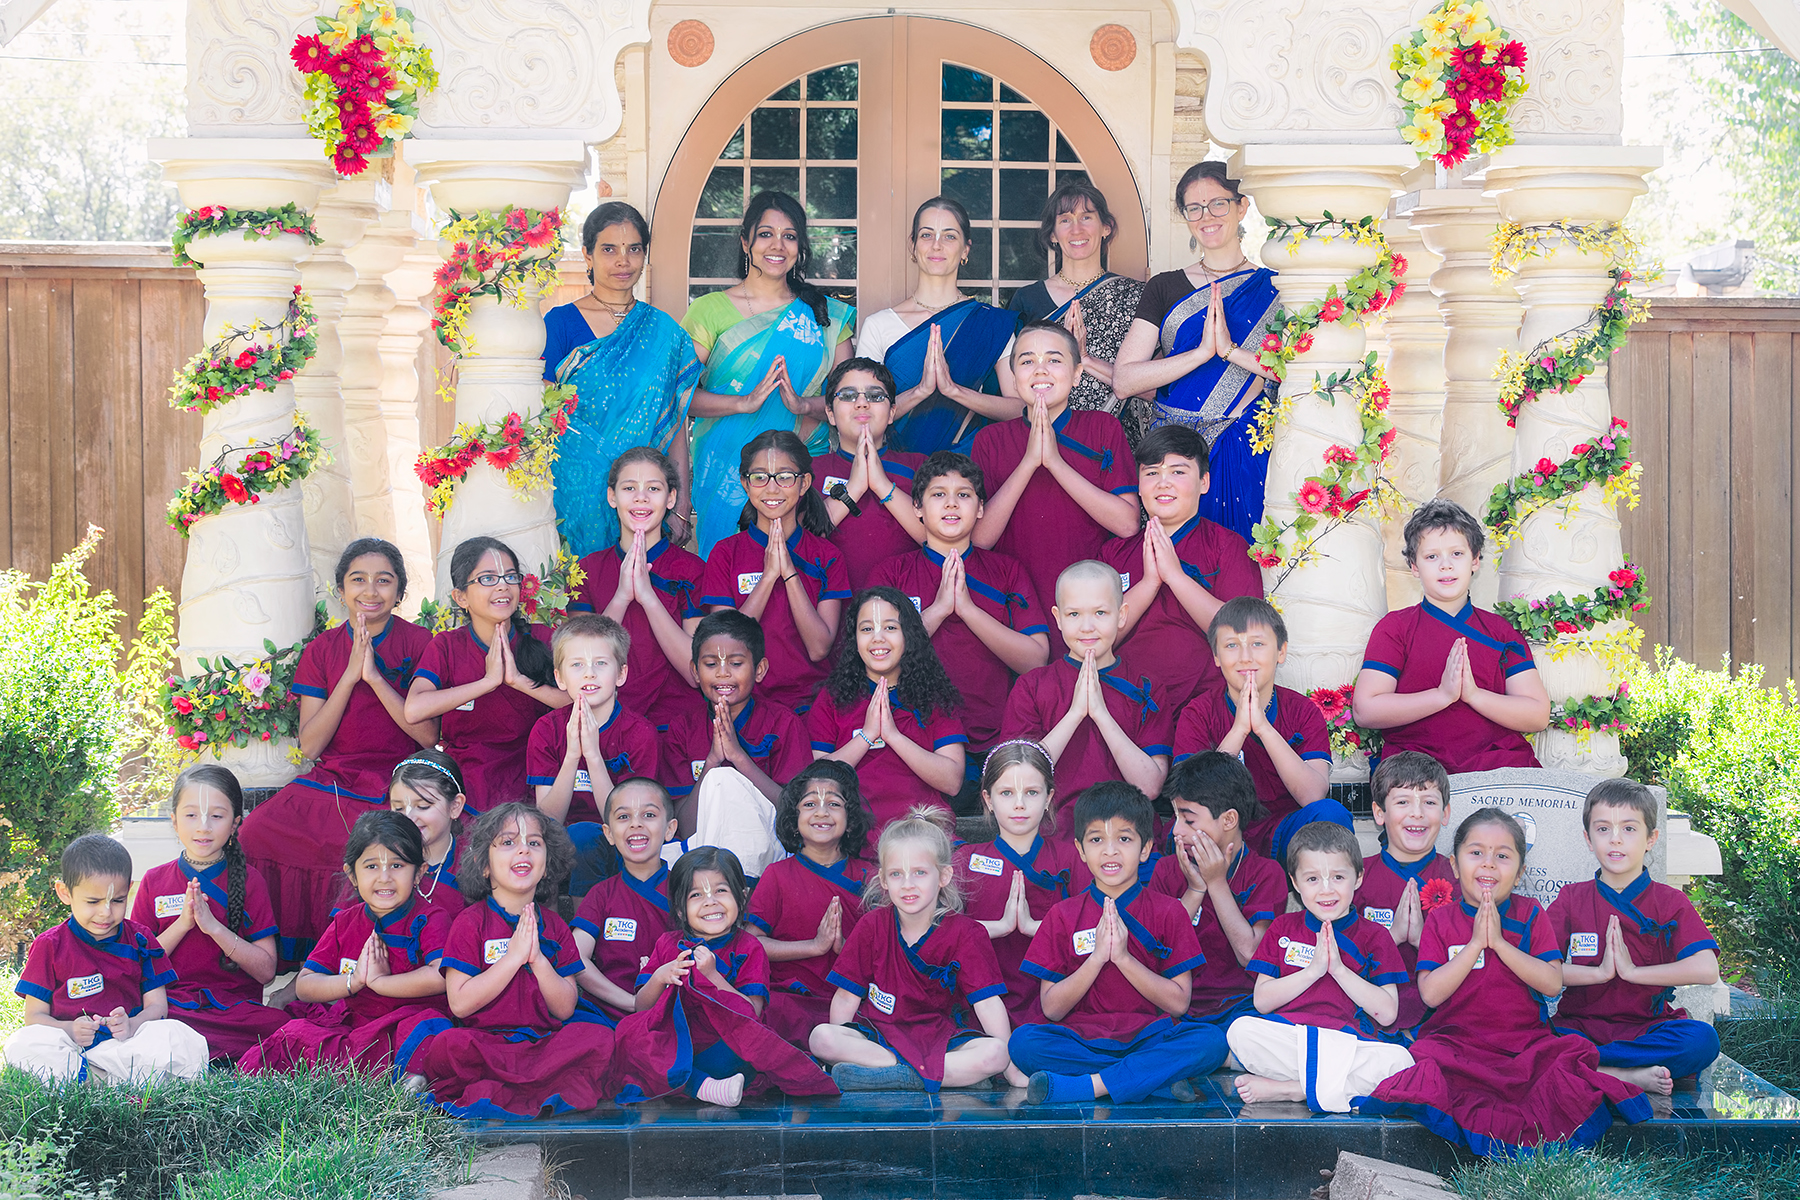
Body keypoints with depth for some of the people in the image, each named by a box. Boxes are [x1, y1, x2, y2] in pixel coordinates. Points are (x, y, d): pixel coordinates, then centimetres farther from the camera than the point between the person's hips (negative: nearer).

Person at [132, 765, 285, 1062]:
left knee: (283, 1028, -34)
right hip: (171, 1003, 0)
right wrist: (182, 924, -7)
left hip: (235, 1006, 0)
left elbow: (266, 971, 0)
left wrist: (214, 927, -12)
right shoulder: (154, 881, 12)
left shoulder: (248, 880, 7)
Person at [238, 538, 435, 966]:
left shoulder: (419, 643, 2)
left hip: (394, 789, -3)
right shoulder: (322, 650, 9)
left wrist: (375, 676, -14)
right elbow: (309, 745, 0)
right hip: (330, 783, 3)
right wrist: (350, 674, -9)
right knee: (254, 834, -21)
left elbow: (427, 734, -7)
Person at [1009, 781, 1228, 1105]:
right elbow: (1051, 1008, 0)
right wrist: (1096, 957, -13)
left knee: (1212, 1041, -29)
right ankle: (1160, 1078, -29)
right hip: (1080, 1039, 0)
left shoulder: (1168, 912, 6)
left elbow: (1178, 1003, -1)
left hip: (1150, 1037, 0)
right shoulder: (1063, 916, 7)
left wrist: (1123, 957, -12)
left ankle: (1085, 1086, -32)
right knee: (1023, 1042, -30)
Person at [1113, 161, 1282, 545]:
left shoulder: (1273, 288, 6)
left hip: (1246, 452, -1)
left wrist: (1232, 351, -16)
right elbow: (1123, 380, -3)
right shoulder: (1164, 288, 8)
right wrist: (1202, 352, -13)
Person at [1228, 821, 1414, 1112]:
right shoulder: (1283, 929, 15)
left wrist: (1339, 968, -8)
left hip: (1350, 1046, 0)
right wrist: (1313, 970, -7)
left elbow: (1387, 1014, 0)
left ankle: (1286, 1090, -24)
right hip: (1285, 1039, 0)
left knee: (1399, 1060, -33)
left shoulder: (1373, 936, 11)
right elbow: (1262, 1001, 4)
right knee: (1240, 1030, -31)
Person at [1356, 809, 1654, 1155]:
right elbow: (1431, 993, -7)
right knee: (1430, 1059, -34)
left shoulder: (1530, 915, 8)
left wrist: (1499, 942, -12)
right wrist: (1474, 944, -12)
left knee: (1573, 1054, -28)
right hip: (1458, 1041, -1)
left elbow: (1553, 983, -6)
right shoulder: (1440, 920, 7)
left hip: (1526, 1040, 1)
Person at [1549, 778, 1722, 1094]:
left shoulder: (1670, 902, 6)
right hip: (1581, 1025, 0)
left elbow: (1706, 970, -10)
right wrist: (1600, 972, -15)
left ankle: (1584, 1064, -27)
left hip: (1648, 1026, 0)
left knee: (1703, 1040, -32)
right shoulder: (1571, 898, 9)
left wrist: (1632, 972, -13)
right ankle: (1630, 1076, -27)